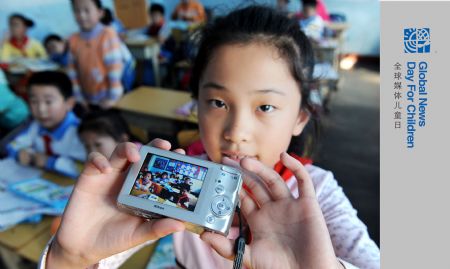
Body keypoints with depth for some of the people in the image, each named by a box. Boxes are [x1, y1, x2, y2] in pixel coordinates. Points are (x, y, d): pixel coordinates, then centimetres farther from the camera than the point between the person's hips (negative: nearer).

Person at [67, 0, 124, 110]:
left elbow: (115, 66, -16)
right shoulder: (73, 40, -2)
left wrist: (112, 96, -15)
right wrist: (79, 97, 0)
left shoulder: (108, 35, -15)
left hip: (108, 96, -4)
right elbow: (73, 70, 2)